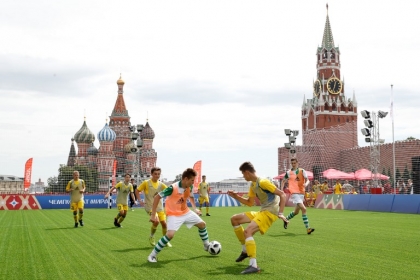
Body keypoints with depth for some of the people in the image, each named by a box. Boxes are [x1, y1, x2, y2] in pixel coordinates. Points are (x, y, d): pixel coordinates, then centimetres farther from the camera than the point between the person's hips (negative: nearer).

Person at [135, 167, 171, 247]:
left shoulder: (161, 184, 3)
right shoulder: (146, 183, -7)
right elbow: (137, 191, 1)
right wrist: (139, 200, -8)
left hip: (159, 207, 4)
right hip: (150, 207, -4)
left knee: (164, 223, -1)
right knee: (156, 221, -24)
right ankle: (151, 237, 3)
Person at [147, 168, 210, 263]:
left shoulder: (190, 187, -9)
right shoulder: (173, 188, -30)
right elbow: (157, 197, -24)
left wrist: (194, 208, 8)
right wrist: (153, 215, -24)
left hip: (186, 212, 7)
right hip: (174, 214, -7)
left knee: (202, 224, 11)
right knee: (170, 234, -26)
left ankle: (207, 245, 35)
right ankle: (152, 255, -12)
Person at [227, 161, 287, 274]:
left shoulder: (263, 182, -17)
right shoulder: (252, 185, 12)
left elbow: (282, 194, -17)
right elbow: (250, 203, 25)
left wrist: (280, 213, -24)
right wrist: (236, 196, 13)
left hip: (270, 212, -10)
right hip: (261, 212, 10)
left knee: (248, 231, -28)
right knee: (234, 219, 11)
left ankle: (253, 265, -31)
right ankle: (246, 250, 16)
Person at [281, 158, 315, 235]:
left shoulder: (302, 171, 5)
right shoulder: (288, 172, 3)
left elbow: (307, 180, -2)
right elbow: (283, 181, 15)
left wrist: (306, 184, -25)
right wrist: (281, 190, 4)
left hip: (301, 193, 4)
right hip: (294, 193, -4)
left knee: (296, 212, 16)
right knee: (303, 209, -20)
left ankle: (286, 219, 44)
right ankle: (308, 228, -19)